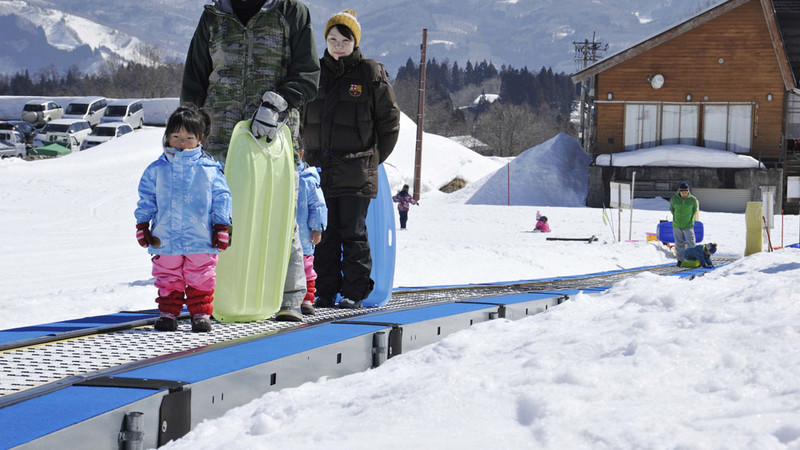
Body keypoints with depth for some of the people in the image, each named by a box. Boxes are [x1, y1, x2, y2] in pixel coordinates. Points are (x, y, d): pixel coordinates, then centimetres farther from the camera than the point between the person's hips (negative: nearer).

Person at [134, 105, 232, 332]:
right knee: (168, 279, 7)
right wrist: (142, 225, 5)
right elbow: (146, 199, 10)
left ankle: (201, 313, 13)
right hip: (165, 238, 1)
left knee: (200, 279, 4)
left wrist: (221, 227, 1)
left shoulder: (210, 169, 1)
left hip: (201, 239, -1)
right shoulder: (157, 169, 4)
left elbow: (221, 197, 5)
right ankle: (168, 313, 16)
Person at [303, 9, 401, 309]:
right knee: (324, 233, 7)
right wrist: (312, 155, 13)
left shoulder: (371, 74, -2)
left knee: (353, 233, 0)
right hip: (320, 169, 4)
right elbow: (302, 119, 20)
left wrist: (374, 159, 1)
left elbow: (389, 121, 2)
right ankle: (325, 292, 13)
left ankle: (355, 292, 5)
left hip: (356, 172, -4)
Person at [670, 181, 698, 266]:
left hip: (688, 226, -1)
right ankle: (680, 260, 18)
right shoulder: (674, 199, -8)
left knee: (691, 243, -6)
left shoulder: (692, 199, -9)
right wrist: (676, 219, 6)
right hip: (676, 226, 1)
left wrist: (690, 219, 5)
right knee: (679, 244, 9)